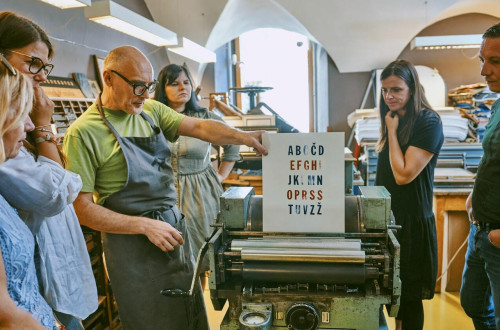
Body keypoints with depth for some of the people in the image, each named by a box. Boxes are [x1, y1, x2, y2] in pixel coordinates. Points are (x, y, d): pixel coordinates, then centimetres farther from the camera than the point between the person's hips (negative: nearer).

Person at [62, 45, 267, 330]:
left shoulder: (151, 110, 4)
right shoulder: (84, 132, -13)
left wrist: (244, 137, -22)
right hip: (132, 241, -5)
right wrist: (145, 225, -19)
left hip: (174, 226, 6)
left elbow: (200, 127, -5)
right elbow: (82, 208, -14)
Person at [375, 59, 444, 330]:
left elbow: (403, 174, -21)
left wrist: (392, 130, -15)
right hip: (388, 216, 8)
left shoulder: (428, 122, -14)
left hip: (412, 220, -8)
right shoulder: (395, 121, 11)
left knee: (408, 295, 6)